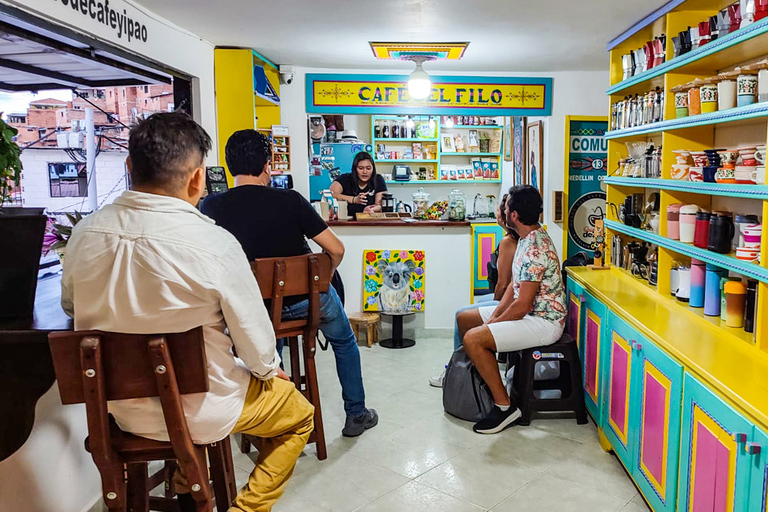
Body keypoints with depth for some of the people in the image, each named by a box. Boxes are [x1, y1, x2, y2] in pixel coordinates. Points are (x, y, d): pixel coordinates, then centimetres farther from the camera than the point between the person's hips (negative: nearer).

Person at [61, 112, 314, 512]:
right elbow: (256, 345, -18)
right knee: (299, 416, 20)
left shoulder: (85, 232, -13)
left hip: (120, 407, 6)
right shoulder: (216, 245, -29)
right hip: (198, 413, -5)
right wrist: (269, 370, 5)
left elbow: (71, 305, 7)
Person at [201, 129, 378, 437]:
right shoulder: (290, 200, -20)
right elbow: (336, 250, -17)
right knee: (345, 342, 26)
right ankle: (356, 414, 35)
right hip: (305, 300, -3)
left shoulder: (212, 207, -14)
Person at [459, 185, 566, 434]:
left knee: (473, 338, -25)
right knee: (464, 319, 12)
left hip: (544, 321, -11)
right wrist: (495, 314, 1)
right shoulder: (530, 237, 7)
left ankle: (504, 406, -13)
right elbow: (515, 285, 12)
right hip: (527, 311, 11)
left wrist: (491, 324, -12)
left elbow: (522, 306, -26)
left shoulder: (535, 250, -26)